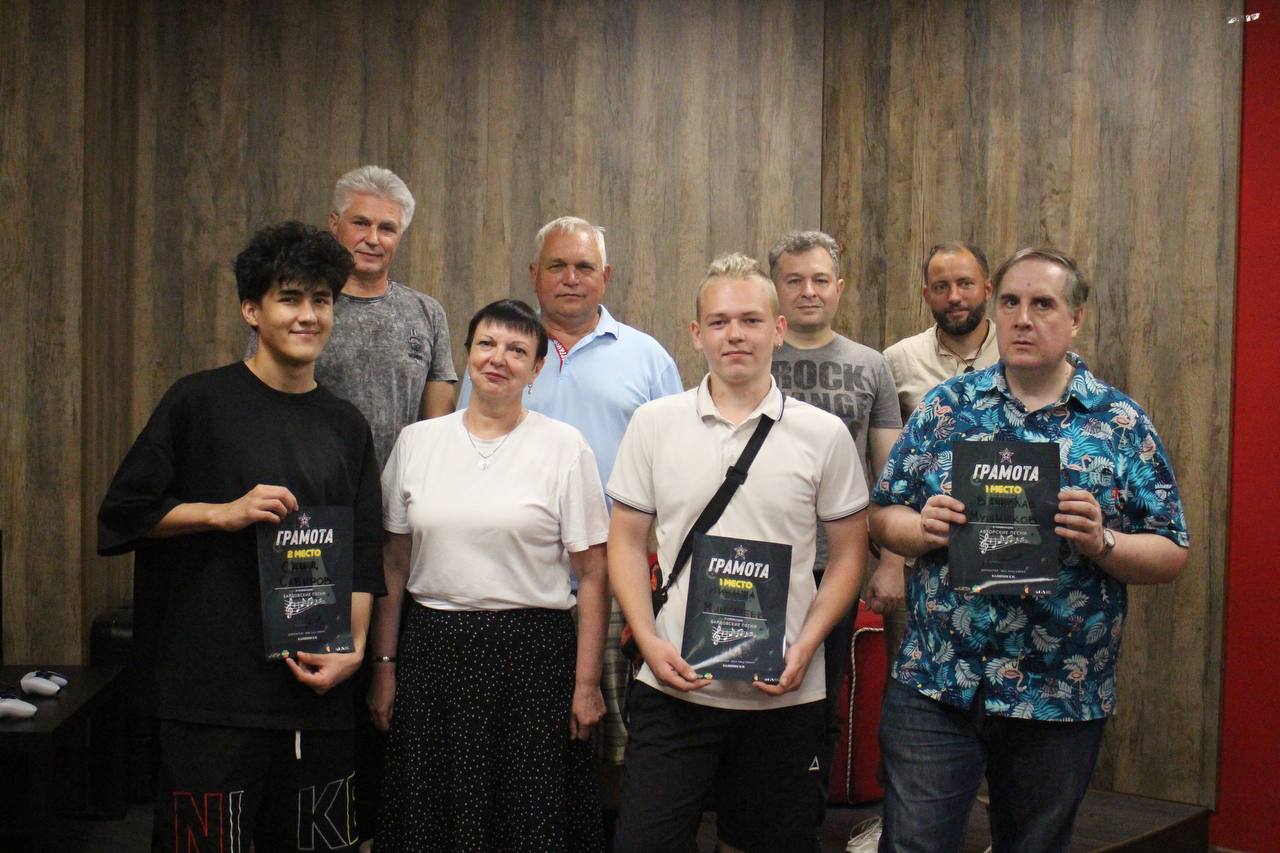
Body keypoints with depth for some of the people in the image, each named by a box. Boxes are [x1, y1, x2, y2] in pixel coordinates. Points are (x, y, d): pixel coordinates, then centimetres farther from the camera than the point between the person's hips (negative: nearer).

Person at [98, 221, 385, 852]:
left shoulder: (346, 425, 12)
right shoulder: (200, 402, 0)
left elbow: (364, 552, 12)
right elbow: (123, 511, 0)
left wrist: (354, 648, 0)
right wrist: (224, 513, -12)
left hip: (316, 684, 4)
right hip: (213, 684, -4)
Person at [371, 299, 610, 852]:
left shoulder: (564, 447, -1)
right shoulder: (416, 441, 7)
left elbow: (592, 575, -2)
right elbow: (394, 567, 10)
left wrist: (587, 683, -6)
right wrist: (384, 666, 6)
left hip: (533, 653, -2)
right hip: (430, 649, 3)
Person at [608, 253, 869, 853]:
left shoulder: (824, 434, 0)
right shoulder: (654, 424, 3)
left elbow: (848, 553, 5)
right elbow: (627, 541, 6)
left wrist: (805, 646, -9)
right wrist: (649, 641, -7)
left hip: (785, 693, 0)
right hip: (674, 685, 0)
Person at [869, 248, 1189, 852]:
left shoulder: (1122, 424, 0)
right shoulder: (946, 406, 4)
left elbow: (1171, 555, 0)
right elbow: (882, 516, 6)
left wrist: (1102, 544, -19)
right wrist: (922, 528, -15)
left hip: (1063, 699, 0)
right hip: (934, 688, 0)